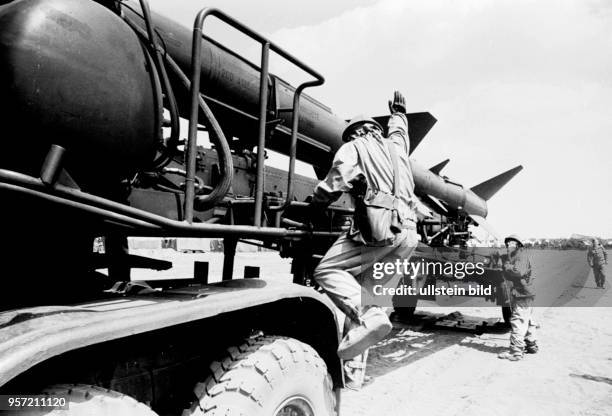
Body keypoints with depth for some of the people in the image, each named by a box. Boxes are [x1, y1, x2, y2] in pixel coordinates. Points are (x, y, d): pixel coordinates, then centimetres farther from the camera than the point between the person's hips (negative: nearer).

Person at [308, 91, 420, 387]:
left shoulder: (354, 147, 8)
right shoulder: (395, 146, 27)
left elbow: (332, 186, -5)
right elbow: (398, 130, 52)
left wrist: (313, 207, 11)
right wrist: (398, 113, 71)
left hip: (379, 227, -7)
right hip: (408, 232, 7)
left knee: (328, 270, -4)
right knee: (366, 292, 8)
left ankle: (368, 317, -26)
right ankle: (354, 371, 7)